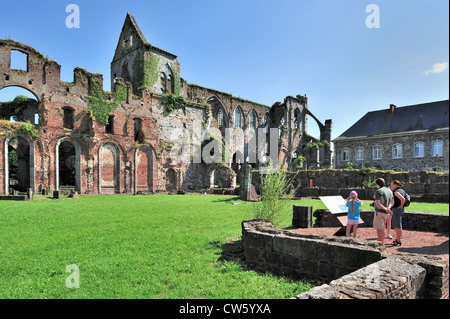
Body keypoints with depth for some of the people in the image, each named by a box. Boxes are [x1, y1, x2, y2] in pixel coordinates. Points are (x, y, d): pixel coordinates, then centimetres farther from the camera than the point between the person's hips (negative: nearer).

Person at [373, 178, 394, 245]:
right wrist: (388, 208, -9)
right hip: (385, 213, 8)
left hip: (379, 212, -8)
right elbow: (392, 202, 8)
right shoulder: (389, 191, 10)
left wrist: (386, 209, -18)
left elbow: (378, 203, -23)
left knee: (379, 229, -3)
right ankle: (382, 243, 26)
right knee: (382, 229, 18)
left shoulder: (378, 191, -14)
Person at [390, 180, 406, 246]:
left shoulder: (396, 192, -17)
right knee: (394, 226, 18)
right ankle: (397, 239, 27)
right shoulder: (402, 190, 13)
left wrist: (401, 206, -12)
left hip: (397, 210, -10)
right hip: (398, 210, 10)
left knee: (398, 226, 0)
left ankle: (399, 241, 9)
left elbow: (403, 199, -29)